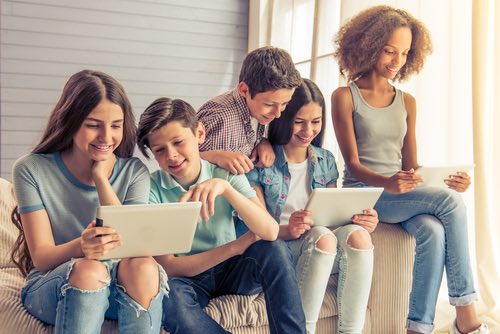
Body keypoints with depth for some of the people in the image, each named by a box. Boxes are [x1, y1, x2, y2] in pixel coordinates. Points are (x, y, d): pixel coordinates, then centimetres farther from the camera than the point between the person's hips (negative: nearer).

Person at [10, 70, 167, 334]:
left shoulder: (134, 172, 0)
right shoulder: (31, 170, -6)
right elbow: (41, 258, -11)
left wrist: (101, 179, -14)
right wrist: (80, 247, -34)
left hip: (117, 287, 2)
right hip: (49, 289, -1)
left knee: (142, 266, -31)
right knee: (88, 270, -34)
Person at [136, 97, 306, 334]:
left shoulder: (227, 175, -8)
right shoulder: (151, 189, -13)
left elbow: (270, 232, -22)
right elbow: (167, 266, -17)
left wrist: (224, 187, -36)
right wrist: (236, 246, -18)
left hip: (231, 272, 2)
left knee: (274, 249, -25)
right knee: (168, 292, -35)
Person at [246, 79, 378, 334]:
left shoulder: (326, 161, 14)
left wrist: (362, 221, -9)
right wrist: (288, 230, -27)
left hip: (326, 254, 4)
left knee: (357, 234, -27)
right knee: (322, 236, -34)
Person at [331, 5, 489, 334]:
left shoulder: (407, 102, 15)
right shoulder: (345, 96, 0)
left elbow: (411, 164, 10)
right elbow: (352, 163, -9)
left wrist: (447, 181, -11)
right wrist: (387, 183, -29)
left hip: (401, 194, 5)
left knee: (433, 231, -30)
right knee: (450, 203, -26)